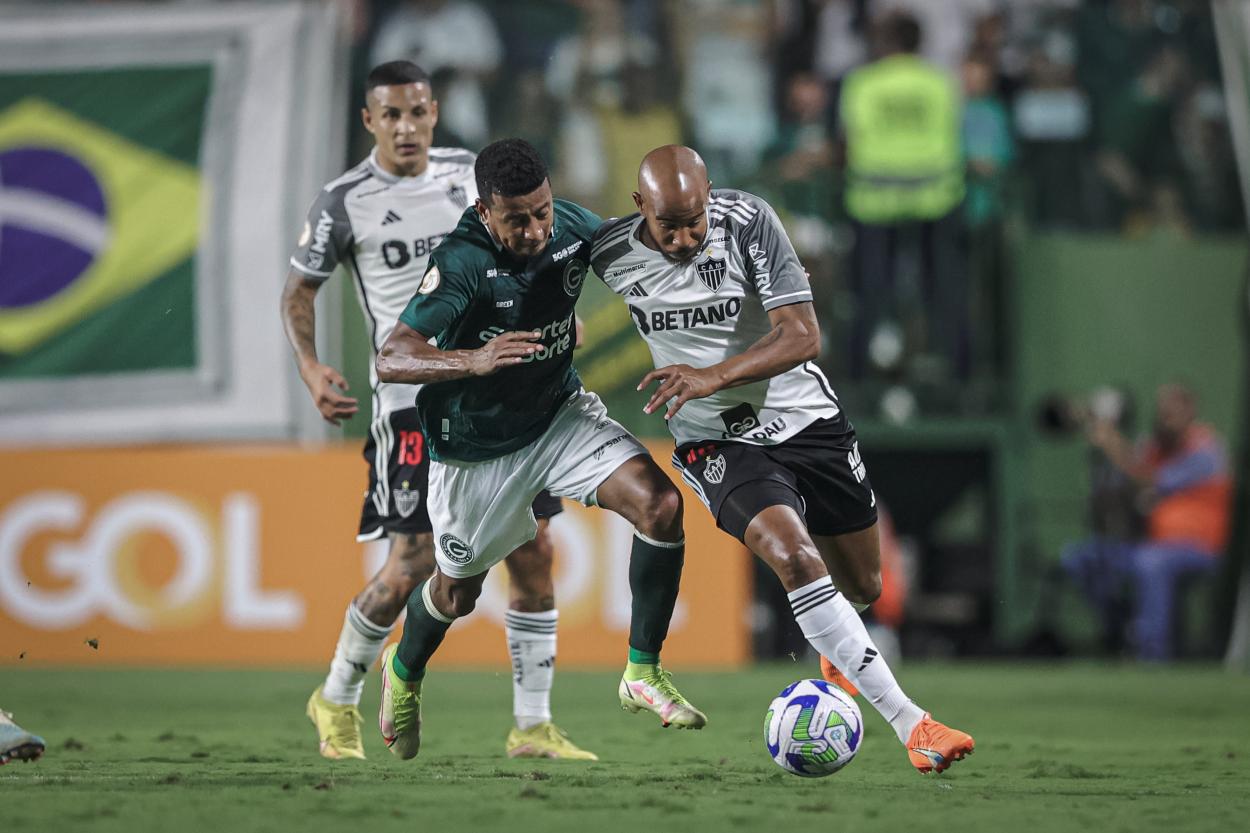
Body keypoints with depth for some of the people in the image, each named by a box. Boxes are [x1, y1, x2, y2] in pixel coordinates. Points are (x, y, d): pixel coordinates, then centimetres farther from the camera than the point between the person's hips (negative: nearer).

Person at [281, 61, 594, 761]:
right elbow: (299, 290, 5)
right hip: (414, 397, -4)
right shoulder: (345, 202, -4)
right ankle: (337, 700, 15)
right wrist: (311, 367, -10)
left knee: (535, 552, 0)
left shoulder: (468, 171, 8)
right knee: (412, 564, -8)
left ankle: (533, 726, 7)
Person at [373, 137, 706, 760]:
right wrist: (474, 361, -52)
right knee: (457, 593, 15)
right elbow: (391, 360, -37)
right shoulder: (462, 263, -29)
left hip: (560, 414, 4)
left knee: (659, 503, -20)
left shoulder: (572, 227, -13)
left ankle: (642, 674, -7)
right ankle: (404, 674, 50)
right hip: (477, 445, -4)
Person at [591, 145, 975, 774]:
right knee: (794, 557, -28)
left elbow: (802, 336, -20)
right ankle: (910, 724, -29)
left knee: (863, 586, 12)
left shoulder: (748, 220, -17)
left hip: (805, 417, 1)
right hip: (716, 442, -1)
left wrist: (714, 375, -33)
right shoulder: (609, 253, -11)